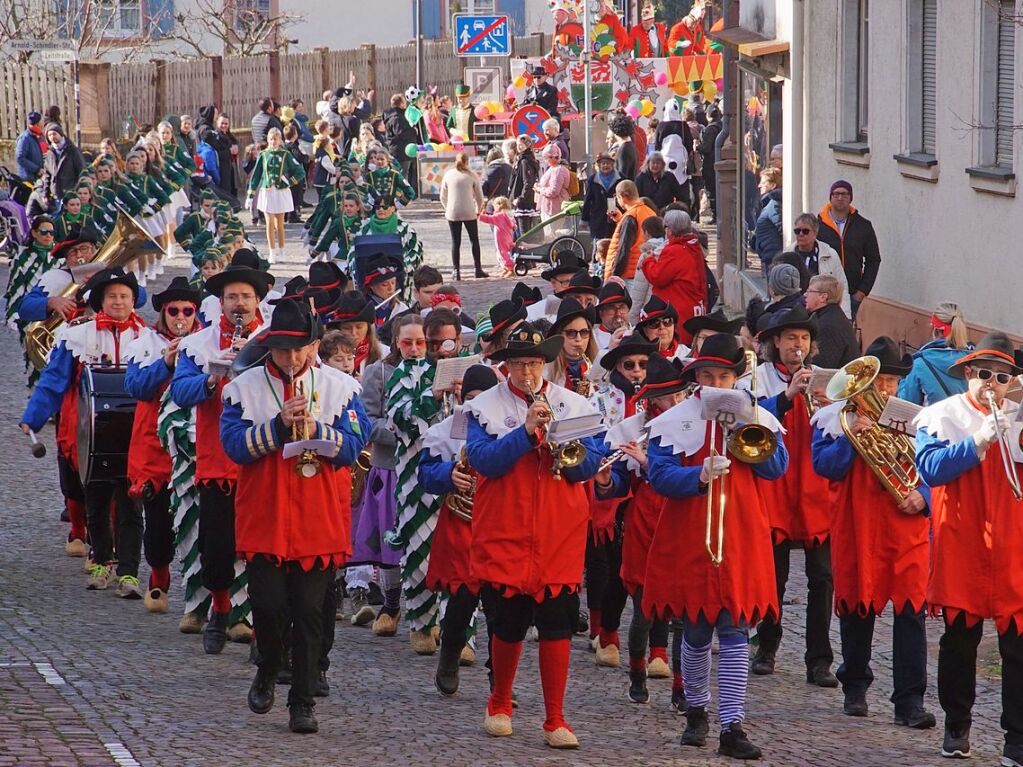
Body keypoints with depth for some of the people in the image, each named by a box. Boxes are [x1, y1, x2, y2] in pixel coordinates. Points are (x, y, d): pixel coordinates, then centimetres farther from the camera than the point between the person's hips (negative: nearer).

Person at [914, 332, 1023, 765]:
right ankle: (957, 728, 23)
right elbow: (930, 469, -9)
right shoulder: (941, 416, 6)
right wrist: (978, 442, -18)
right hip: (960, 545, 0)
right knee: (959, 640, 8)